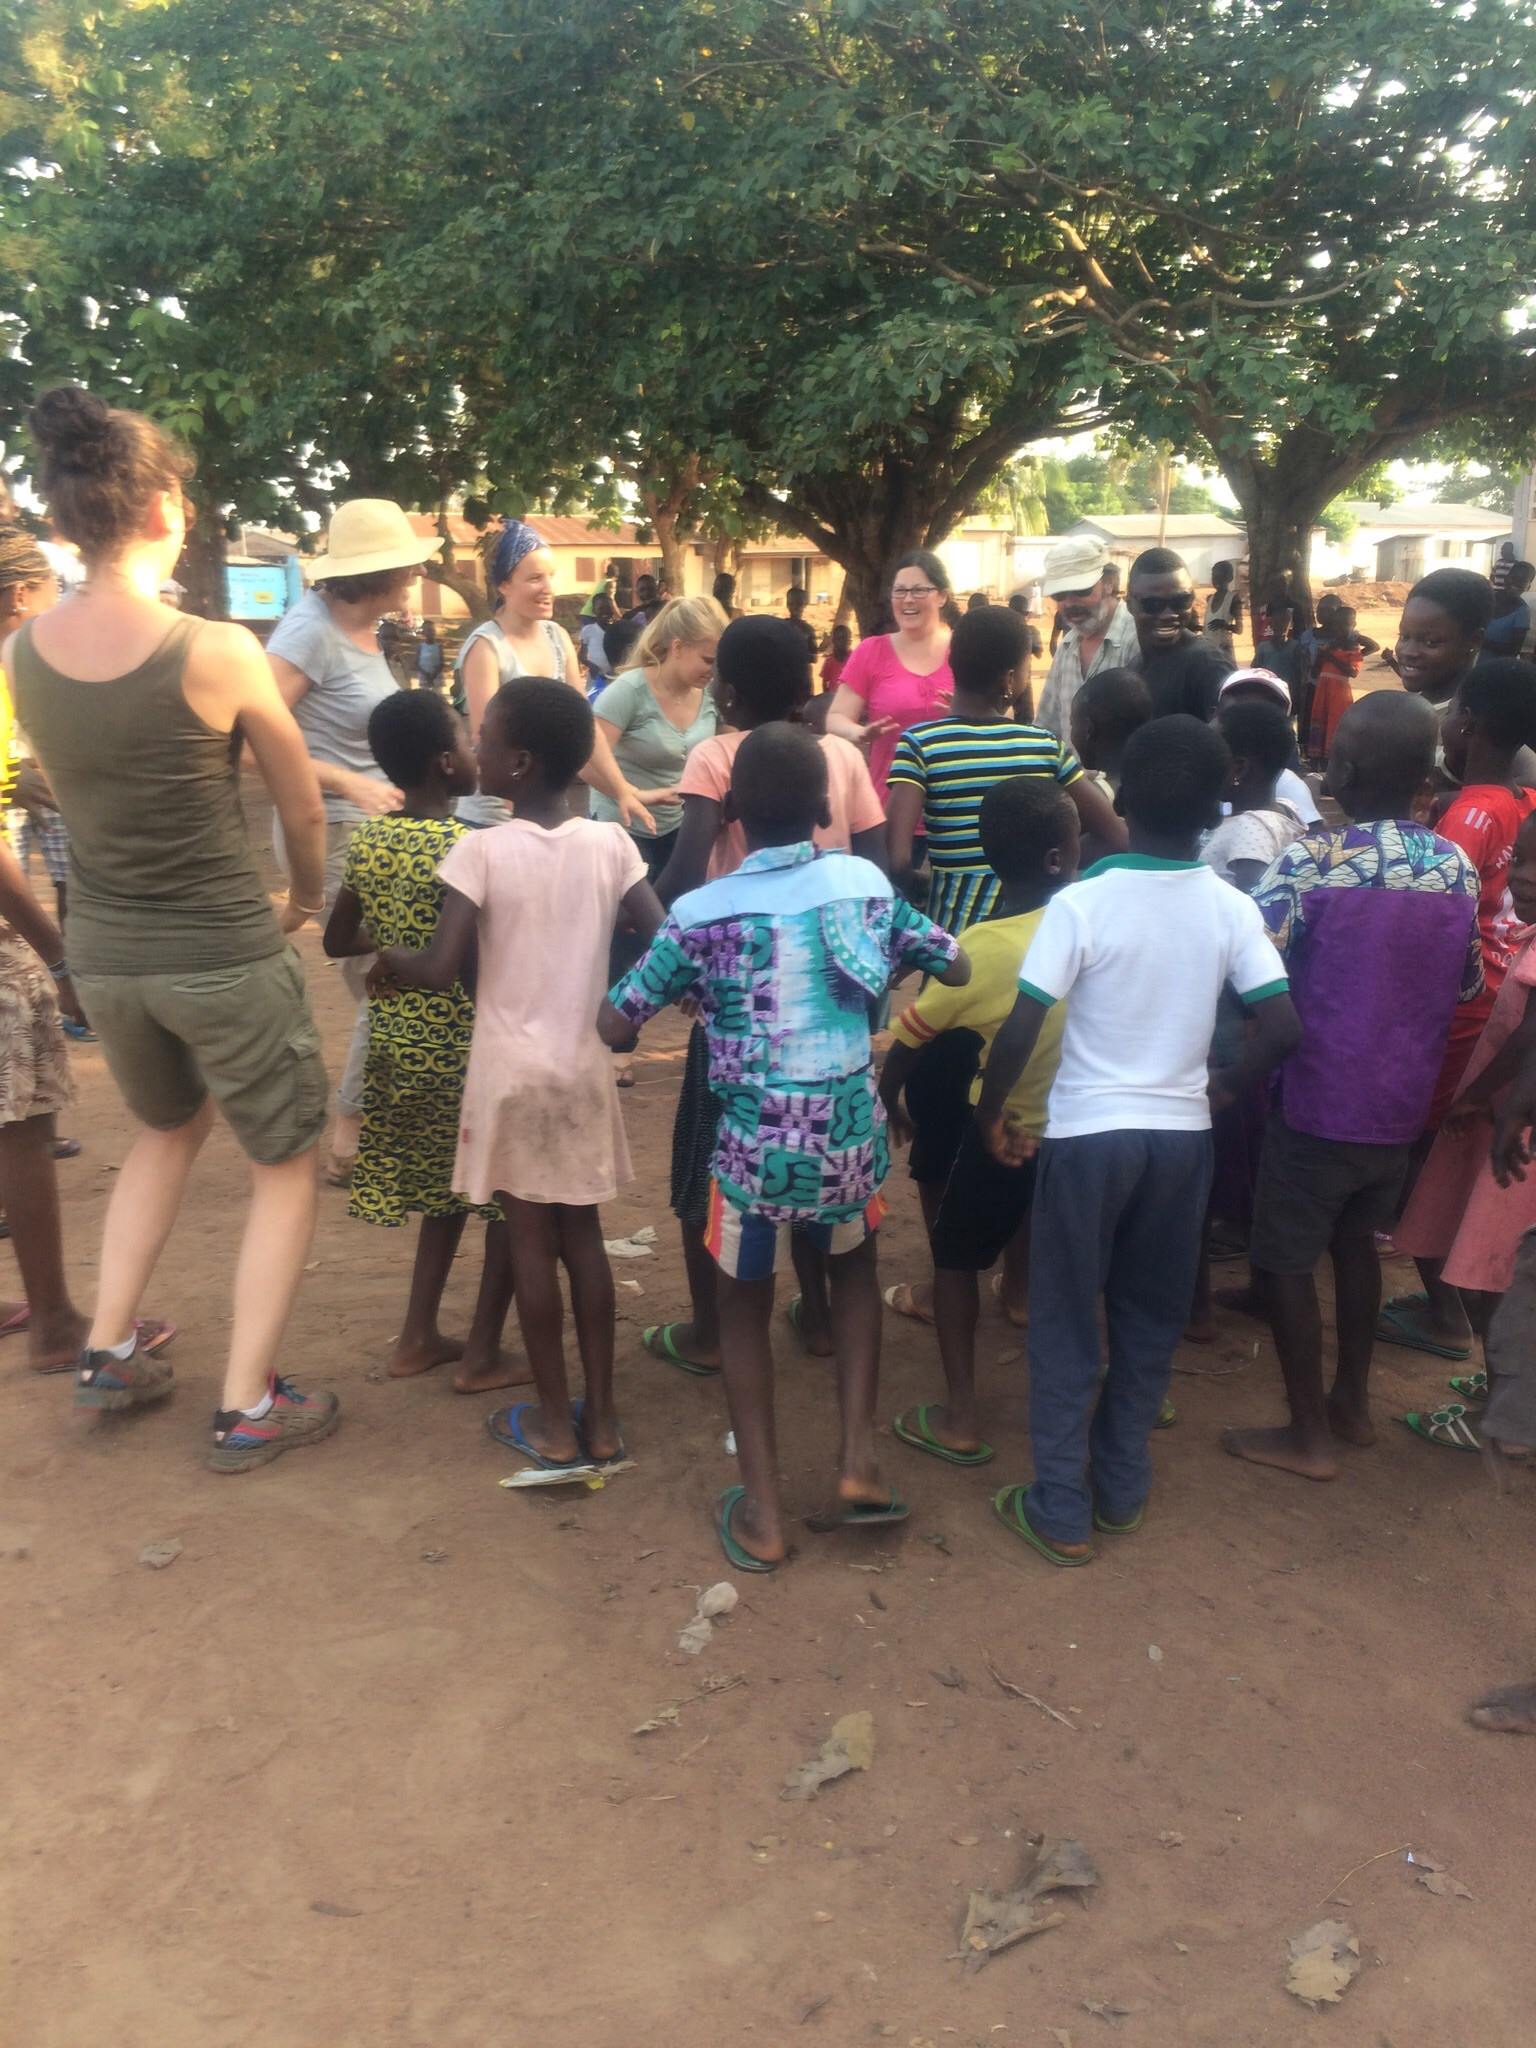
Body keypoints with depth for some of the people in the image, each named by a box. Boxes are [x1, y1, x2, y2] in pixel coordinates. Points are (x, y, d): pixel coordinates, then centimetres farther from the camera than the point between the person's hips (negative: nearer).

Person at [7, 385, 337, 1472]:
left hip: (104, 955, 6)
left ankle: (109, 1349, 33)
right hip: (227, 955, -5)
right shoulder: (218, 651, -19)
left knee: (168, 1127, 31)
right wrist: (307, 896, 14)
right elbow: (304, 806, -6)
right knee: (287, 1167, 13)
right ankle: (248, 1410, 16)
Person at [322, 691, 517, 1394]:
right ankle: (482, 1355, 15)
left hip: (397, 1044, 7)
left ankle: (418, 1337, 28)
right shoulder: (465, 848, -20)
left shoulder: (368, 838, 2)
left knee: (445, 1190, 22)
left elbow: (338, 942, 11)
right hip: (466, 1052, -7)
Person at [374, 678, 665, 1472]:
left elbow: (439, 969, -19)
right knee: (582, 1235, 13)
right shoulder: (611, 843, -4)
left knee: (531, 1241, 7)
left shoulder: (481, 850, -14)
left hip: (512, 1071, -3)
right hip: (584, 1066, 3)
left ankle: (554, 1423, 16)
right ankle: (600, 1417, 19)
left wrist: (389, 957, 2)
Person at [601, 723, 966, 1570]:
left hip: (756, 1148, -2)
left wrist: (685, 986, 14)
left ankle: (761, 1512, 21)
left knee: (744, 1306, 20)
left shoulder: (700, 913, -8)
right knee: (854, 1267, 30)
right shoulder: (867, 882, -1)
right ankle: (859, 1462, 20)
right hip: (851, 1136, 2)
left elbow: (615, 1027, -5)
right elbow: (958, 967, 8)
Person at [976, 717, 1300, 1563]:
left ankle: (1062, 1510, 19)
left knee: (1065, 1324, 10)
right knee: (1151, 1319, 19)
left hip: (1088, 1132, -3)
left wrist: (990, 1114, -3)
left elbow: (1021, 1029, -18)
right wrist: (1221, 1087, 9)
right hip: (1181, 1134, 3)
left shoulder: (1081, 904, -15)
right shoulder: (1231, 908, -5)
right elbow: (1282, 1027, -8)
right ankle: (1122, 1488, 32)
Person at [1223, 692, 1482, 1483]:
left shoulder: (1312, 858, -18)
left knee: (1285, 1262, 8)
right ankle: (1352, 1403, 35)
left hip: (1319, 1099, -6)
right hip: (1402, 1102, 6)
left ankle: (1310, 1436, 16)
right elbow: (1467, 983, 9)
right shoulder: (1458, 866, -1)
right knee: (1355, 1242, 23)